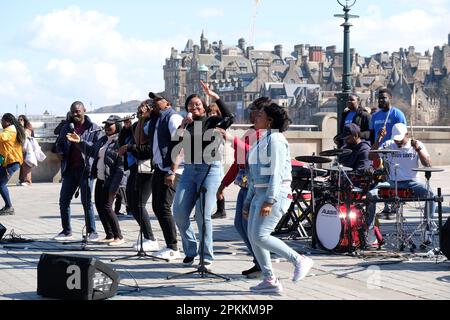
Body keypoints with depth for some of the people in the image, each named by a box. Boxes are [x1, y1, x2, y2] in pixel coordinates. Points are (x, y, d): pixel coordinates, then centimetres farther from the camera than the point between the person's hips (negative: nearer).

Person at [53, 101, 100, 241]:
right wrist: (60, 152, 0)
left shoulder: (94, 128, 0)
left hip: (85, 168, -5)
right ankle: (67, 231, 17)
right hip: (70, 169, 5)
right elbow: (60, 143, 22)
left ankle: (92, 232, 2)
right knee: (64, 200, 6)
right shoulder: (67, 128, 14)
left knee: (86, 201, -6)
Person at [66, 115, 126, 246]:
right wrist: (80, 142, 14)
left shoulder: (120, 142, -14)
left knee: (106, 207, -11)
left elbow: (121, 167, -18)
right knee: (99, 206, 9)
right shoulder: (103, 140, 13)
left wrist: (114, 186, -22)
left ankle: (119, 237, -2)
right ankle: (109, 235, 18)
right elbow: (91, 151, 27)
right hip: (100, 180, 9)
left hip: (111, 181, -9)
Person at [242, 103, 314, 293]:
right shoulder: (261, 141, 20)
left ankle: (299, 261, -7)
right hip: (260, 193, 10)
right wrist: (248, 202, 21)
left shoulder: (275, 139, -10)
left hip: (276, 194, -10)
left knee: (260, 236, -17)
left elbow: (277, 172, -19)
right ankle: (270, 281, 5)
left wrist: (269, 201, -26)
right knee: (253, 237, 2)